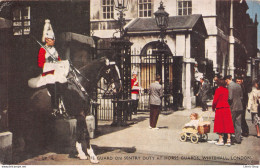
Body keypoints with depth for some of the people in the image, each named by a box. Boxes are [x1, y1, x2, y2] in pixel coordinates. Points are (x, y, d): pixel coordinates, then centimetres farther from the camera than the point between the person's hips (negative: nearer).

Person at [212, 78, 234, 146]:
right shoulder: (226, 90, 7)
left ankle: (221, 140, 6)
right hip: (227, 108, 5)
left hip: (220, 108, -5)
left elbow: (215, 100, -10)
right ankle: (229, 140, 5)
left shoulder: (218, 90, -10)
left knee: (220, 124, 4)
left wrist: (213, 107, 6)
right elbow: (228, 99, 14)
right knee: (228, 124, 6)